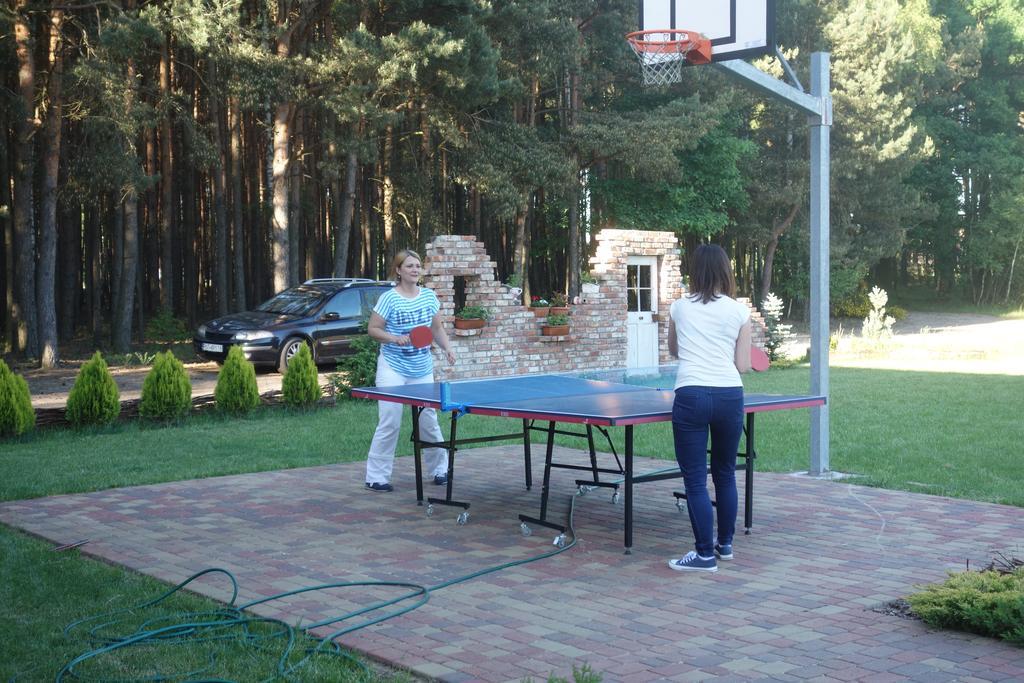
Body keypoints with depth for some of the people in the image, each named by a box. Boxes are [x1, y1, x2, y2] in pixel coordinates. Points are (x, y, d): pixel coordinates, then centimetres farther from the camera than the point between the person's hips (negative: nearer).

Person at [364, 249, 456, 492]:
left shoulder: (429, 296, 7)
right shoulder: (389, 298, -8)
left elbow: (437, 328, 17)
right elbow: (373, 329, -4)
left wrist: (447, 348, 1)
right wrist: (394, 338, -20)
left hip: (422, 370, 4)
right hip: (393, 368, -4)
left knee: (429, 421, 8)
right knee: (389, 423, -8)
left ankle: (439, 469, 25)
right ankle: (376, 477, 0)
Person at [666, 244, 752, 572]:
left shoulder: (679, 308, 8)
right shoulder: (739, 312, 5)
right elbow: (743, 366, 6)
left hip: (691, 395, -2)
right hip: (729, 396, 2)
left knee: (695, 479, 1)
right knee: (725, 473, 18)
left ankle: (705, 554, 1)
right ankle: (725, 543, 28)